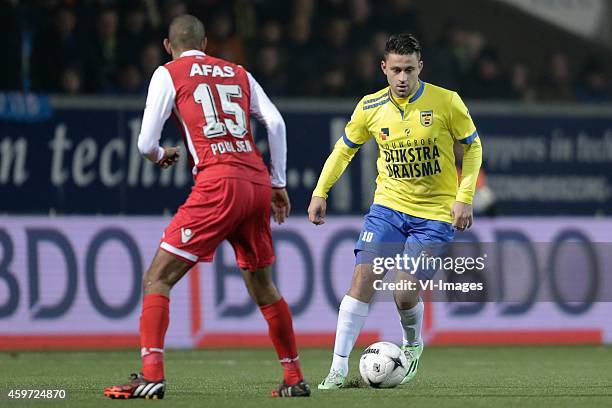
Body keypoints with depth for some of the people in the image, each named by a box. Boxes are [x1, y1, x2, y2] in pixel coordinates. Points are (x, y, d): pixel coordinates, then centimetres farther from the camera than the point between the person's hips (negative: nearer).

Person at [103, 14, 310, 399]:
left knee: (158, 278, -3)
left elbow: (146, 143, 3)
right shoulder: (238, 73, 21)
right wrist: (279, 184, 17)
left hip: (218, 184, -5)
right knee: (263, 286, 21)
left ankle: (151, 375, -19)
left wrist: (160, 156, 26)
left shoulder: (169, 74, 8)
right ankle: (294, 378, 24)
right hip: (258, 183, 5)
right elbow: (276, 123, 11)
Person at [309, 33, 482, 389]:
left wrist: (464, 197, -8)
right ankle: (339, 367, -8)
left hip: (435, 213, -2)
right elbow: (345, 148, 13)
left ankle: (413, 344, 24)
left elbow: (473, 146, 1)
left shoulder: (447, 102, -12)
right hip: (388, 205, 3)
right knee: (364, 277, -13)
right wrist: (320, 192, 6)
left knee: (405, 293, -10)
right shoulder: (371, 107, -4)